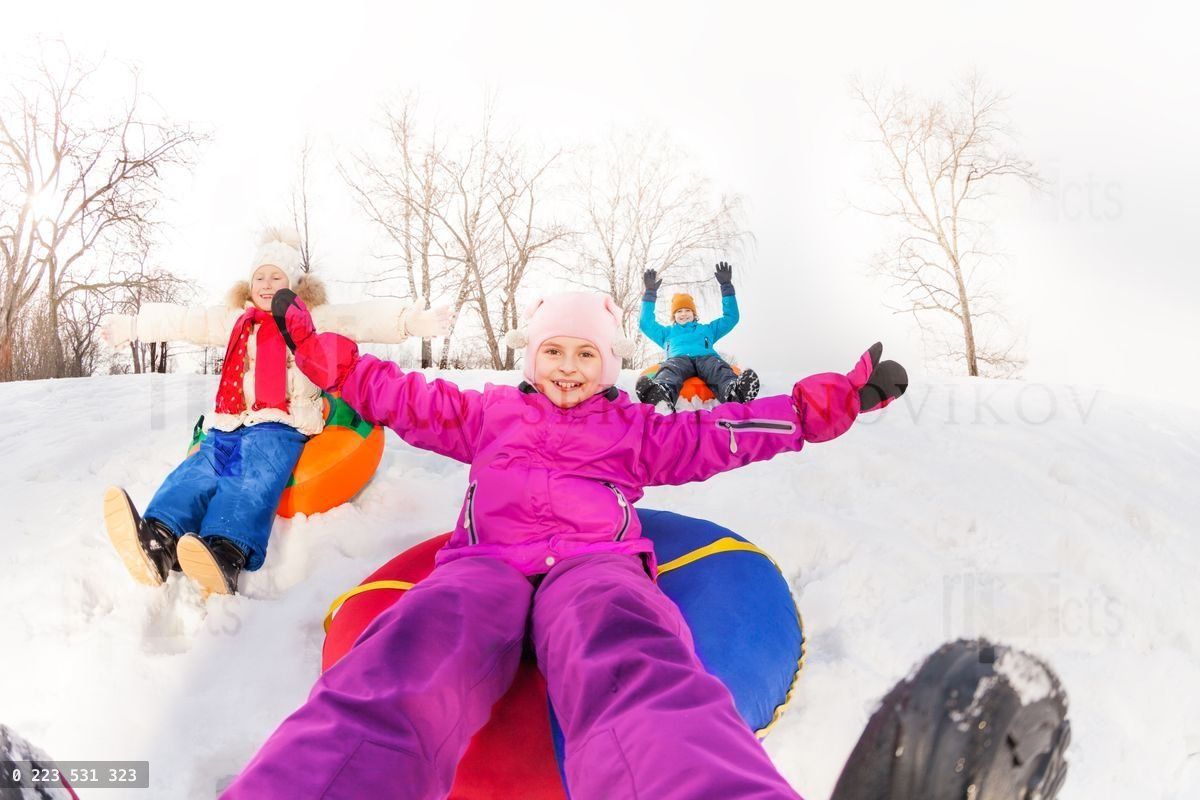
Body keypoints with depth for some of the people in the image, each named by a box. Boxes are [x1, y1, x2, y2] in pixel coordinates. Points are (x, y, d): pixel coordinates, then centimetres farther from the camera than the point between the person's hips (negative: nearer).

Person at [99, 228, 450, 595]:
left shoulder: (311, 319, 13)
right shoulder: (233, 321, 29)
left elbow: (363, 318, -2)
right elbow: (181, 321, 34)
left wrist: (411, 320, -17)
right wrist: (131, 325, 35)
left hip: (278, 426, -5)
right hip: (227, 426, 5)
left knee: (253, 481, -32)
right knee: (197, 470, -24)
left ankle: (227, 557, -57)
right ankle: (158, 543, -49)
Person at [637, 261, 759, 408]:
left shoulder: (707, 329, 43)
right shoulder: (667, 332, 43)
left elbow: (731, 317, 38)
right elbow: (645, 323, 33)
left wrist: (726, 286, 32)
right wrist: (650, 292, 29)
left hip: (706, 357, 1)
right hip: (678, 358, -1)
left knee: (719, 368, -39)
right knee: (669, 370, -42)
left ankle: (734, 391, -73)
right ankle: (661, 395, -78)